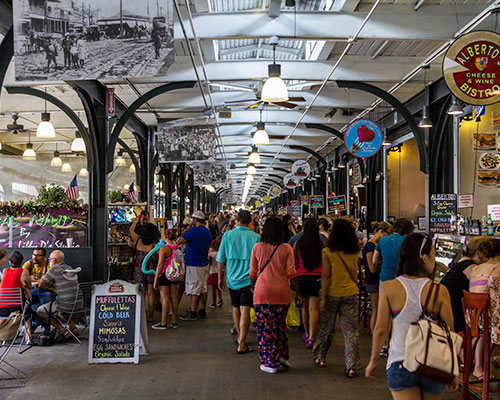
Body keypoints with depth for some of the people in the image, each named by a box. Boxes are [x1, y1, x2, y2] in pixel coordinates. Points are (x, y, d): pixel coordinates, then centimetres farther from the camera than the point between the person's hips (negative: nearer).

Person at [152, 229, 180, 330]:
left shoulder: (164, 249, -16)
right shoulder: (177, 248, 3)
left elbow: (160, 265, -17)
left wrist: (155, 280, -12)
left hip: (164, 275, -6)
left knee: (165, 299, -2)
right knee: (173, 297, 11)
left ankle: (163, 323, 3)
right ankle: (174, 322, 16)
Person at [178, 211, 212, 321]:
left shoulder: (194, 230, -17)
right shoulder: (208, 232, 10)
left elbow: (180, 241, -15)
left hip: (194, 265, -9)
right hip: (204, 263, 9)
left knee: (194, 290, -3)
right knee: (203, 288, 13)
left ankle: (193, 313, 1)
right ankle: (202, 311, 19)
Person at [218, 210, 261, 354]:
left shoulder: (228, 236, -2)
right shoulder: (256, 237, -7)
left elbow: (220, 260, 2)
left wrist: (220, 278, 13)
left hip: (232, 278, 2)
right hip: (249, 279, -2)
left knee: (235, 308, 20)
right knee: (245, 310, -3)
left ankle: (240, 336, 34)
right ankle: (241, 344, -5)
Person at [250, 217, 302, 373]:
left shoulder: (257, 248, -2)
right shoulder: (286, 249, -3)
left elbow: (252, 273, 4)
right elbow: (291, 273, -3)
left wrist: (253, 287, 19)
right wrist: (298, 293, 3)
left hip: (262, 292, -1)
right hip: (282, 293, 1)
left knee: (264, 327, 5)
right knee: (280, 325, 19)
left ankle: (269, 362, 7)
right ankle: (281, 355, 19)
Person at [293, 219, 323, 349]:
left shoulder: (298, 244, -4)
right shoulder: (321, 245, -6)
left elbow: (293, 263, 4)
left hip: (302, 278, 1)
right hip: (317, 278, -1)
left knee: (304, 307, 17)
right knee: (314, 308, 0)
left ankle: (307, 334, 32)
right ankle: (311, 338, -6)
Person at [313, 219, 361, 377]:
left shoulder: (327, 252, -11)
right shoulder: (354, 253, 0)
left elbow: (326, 276, -12)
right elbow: (355, 274, 8)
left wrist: (323, 298, -8)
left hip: (332, 294, -2)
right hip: (350, 293, 2)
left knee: (326, 328, 14)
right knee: (351, 331, 4)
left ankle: (320, 357, 28)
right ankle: (351, 366, 2)